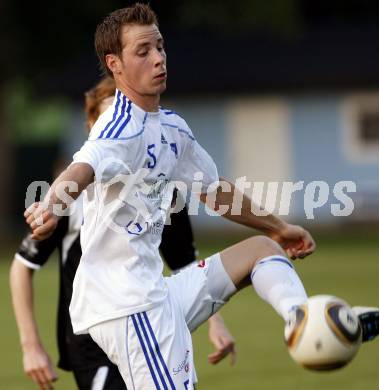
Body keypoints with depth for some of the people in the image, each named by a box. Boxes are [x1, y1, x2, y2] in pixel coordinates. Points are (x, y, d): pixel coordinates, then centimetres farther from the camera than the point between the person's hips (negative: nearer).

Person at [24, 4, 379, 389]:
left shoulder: (172, 127, 13)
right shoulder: (121, 129, -16)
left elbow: (212, 188, 31)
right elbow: (83, 169, -39)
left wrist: (276, 227, 40)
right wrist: (52, 206, -61)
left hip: (157, 295, 10)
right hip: (125, 305, -10)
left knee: (261, 248, 15)